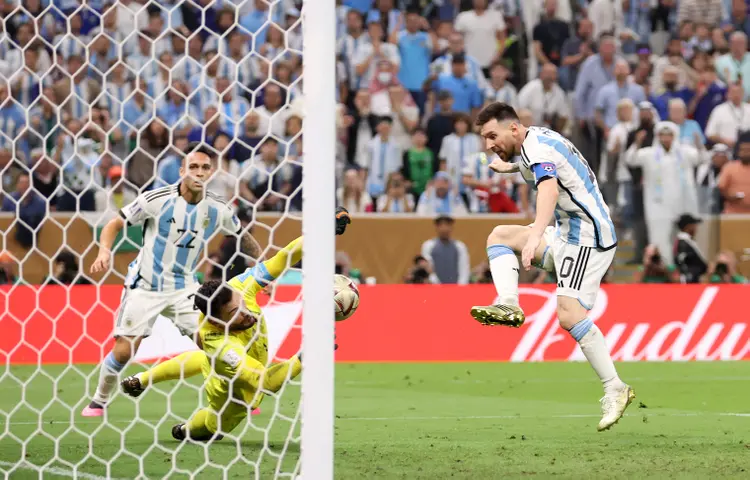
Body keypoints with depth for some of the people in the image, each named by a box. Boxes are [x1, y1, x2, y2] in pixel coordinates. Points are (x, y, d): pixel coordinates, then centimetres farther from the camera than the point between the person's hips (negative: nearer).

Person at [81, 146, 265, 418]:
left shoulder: (218, 210, -3)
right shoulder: (157, 200, -14)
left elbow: (243, 237, 15)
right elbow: (115, 224, -7)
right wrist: (104, 251, -25)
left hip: (183, 288, 3)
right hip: (145, 287, -3)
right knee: (123, 351, -6)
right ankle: (98, 402, 16)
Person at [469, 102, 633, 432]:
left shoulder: (537, 147, -19)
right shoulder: (537, 140, 11)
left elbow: (549, 188, -40)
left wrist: (535, 235, -56)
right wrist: (511, 167, 58)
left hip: (587, 238, -11)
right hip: (569, 234, 11)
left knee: (570, 315, -22)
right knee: (499, 236, 14)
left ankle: (614, 390, -20)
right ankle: (509, 305, -7)